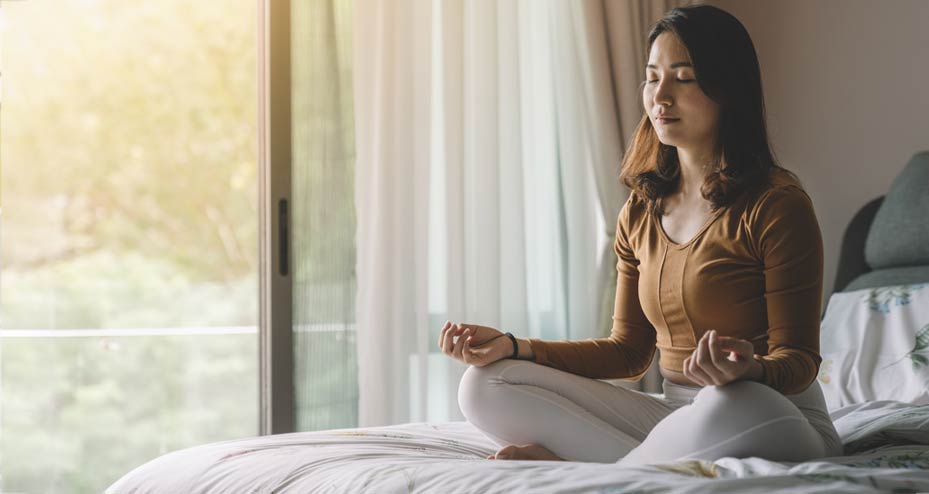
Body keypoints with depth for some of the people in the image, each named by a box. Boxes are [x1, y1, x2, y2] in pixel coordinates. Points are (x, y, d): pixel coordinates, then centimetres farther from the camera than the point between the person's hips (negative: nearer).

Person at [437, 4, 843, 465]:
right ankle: (654, 463, -18)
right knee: (485, 386, -7)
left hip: (779, 417, -5)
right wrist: (513, 346, 2)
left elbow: (798, 359, -11)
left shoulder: (776, 204, -11)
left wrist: (748, 371, -36)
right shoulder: (641, 212, 9)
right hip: (676, 410, 6)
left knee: (729, 409, -43)